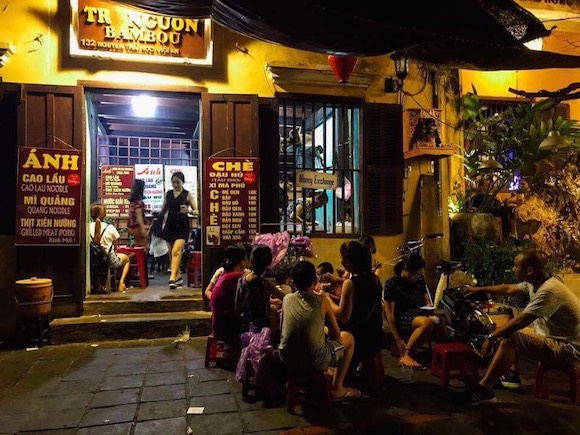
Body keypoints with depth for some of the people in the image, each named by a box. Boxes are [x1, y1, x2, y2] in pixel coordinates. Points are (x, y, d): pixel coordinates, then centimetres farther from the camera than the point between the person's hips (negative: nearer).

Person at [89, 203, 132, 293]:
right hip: (110, 261, -3)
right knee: (126, 258, 30)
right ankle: (121, 283, 15)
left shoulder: (88, 227, -11)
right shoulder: (110, 228, -15)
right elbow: (115, 247, -5)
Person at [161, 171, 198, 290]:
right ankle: (178, 277, 24)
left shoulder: (187, 195, -2)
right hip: (170, 225, 5)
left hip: (182, 226, -5)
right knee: (172, 253, 10)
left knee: (176, 251, -19)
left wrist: (188, 211, -24)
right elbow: (164, 210, 20)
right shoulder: (168, 194, 10)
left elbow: (197, 211, -5)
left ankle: (172, 278, -21)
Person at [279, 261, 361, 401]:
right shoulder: (322, 301, -10)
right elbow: (335, 334, -1)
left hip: (287, 360, 5)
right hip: (314, 362, -4)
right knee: (348, 337, 19)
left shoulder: (287, 299, -1)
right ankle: (337, 388, 21)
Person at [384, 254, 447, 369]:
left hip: (419, 314, 6)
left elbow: (427, 301, 19)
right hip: (402, 318, -6)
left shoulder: (420, 280, 7)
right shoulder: (392, 283, -12)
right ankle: (405, 356, -21)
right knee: (427, 323, -34)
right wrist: (398, 339, -18)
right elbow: (389, 313, -13)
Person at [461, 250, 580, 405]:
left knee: (509, 338, -24)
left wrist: (491, 337, -20)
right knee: (507, 329, 18)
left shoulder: (548, 291, -27)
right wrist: (478, 289, 22)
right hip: (556, 340, 10)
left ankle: (484, 389, -19)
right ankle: (511, 375, 21)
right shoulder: (536, 283, 2)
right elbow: (508, 289, 17)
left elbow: (520, 321, -29)